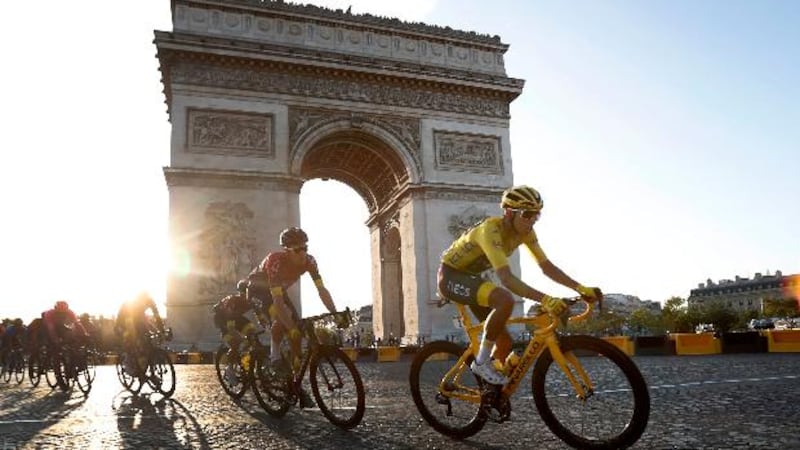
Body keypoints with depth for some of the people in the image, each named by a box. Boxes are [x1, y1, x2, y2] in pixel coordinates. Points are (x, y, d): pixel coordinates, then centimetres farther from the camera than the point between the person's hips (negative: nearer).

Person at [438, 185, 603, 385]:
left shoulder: (525, 232, -8)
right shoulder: (491, 230, -32)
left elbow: (546, 266, -7)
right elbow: (506, 278, -42)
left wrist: (581, 288, -18)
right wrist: (544, 299, -51)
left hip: (471, 277, 8)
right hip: (451, 276, -8)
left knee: (505, 341, 1)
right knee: (505, 300, -34)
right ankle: (482, 362, -17)